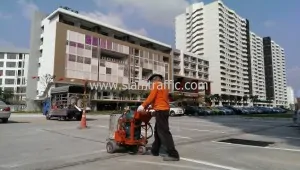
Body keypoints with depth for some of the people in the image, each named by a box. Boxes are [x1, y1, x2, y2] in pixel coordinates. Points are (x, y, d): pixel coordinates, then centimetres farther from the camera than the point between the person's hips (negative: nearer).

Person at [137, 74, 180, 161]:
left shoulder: (156, 84, -2)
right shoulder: (164, 87, 23)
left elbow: (151, 97, -12)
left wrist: (143, 106, -7)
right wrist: (152, 107, 23)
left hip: (160, 110, -10)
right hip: (165, 110, 10)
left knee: (164, 132, -12)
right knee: (158, 130, 17)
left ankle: (173, 154, -14)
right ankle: (154, 150, 26)